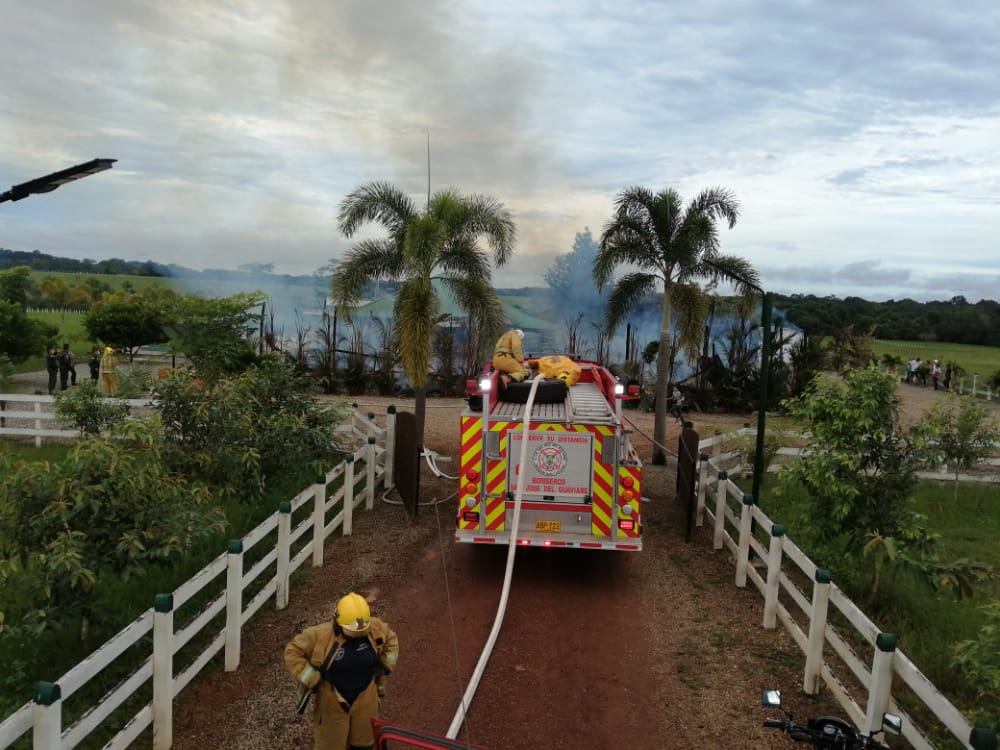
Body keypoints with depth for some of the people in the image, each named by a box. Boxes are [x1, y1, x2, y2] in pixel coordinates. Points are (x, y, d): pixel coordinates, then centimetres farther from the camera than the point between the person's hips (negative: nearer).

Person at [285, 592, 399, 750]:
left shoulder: (375, 628, -17)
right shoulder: (321, 635, -27)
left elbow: (391, 639, 5)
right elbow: (292, 653, -18)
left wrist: (385, 665, -4)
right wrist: (313, 679, -19)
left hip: (365, 700, 3)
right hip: (332, 702, -3)